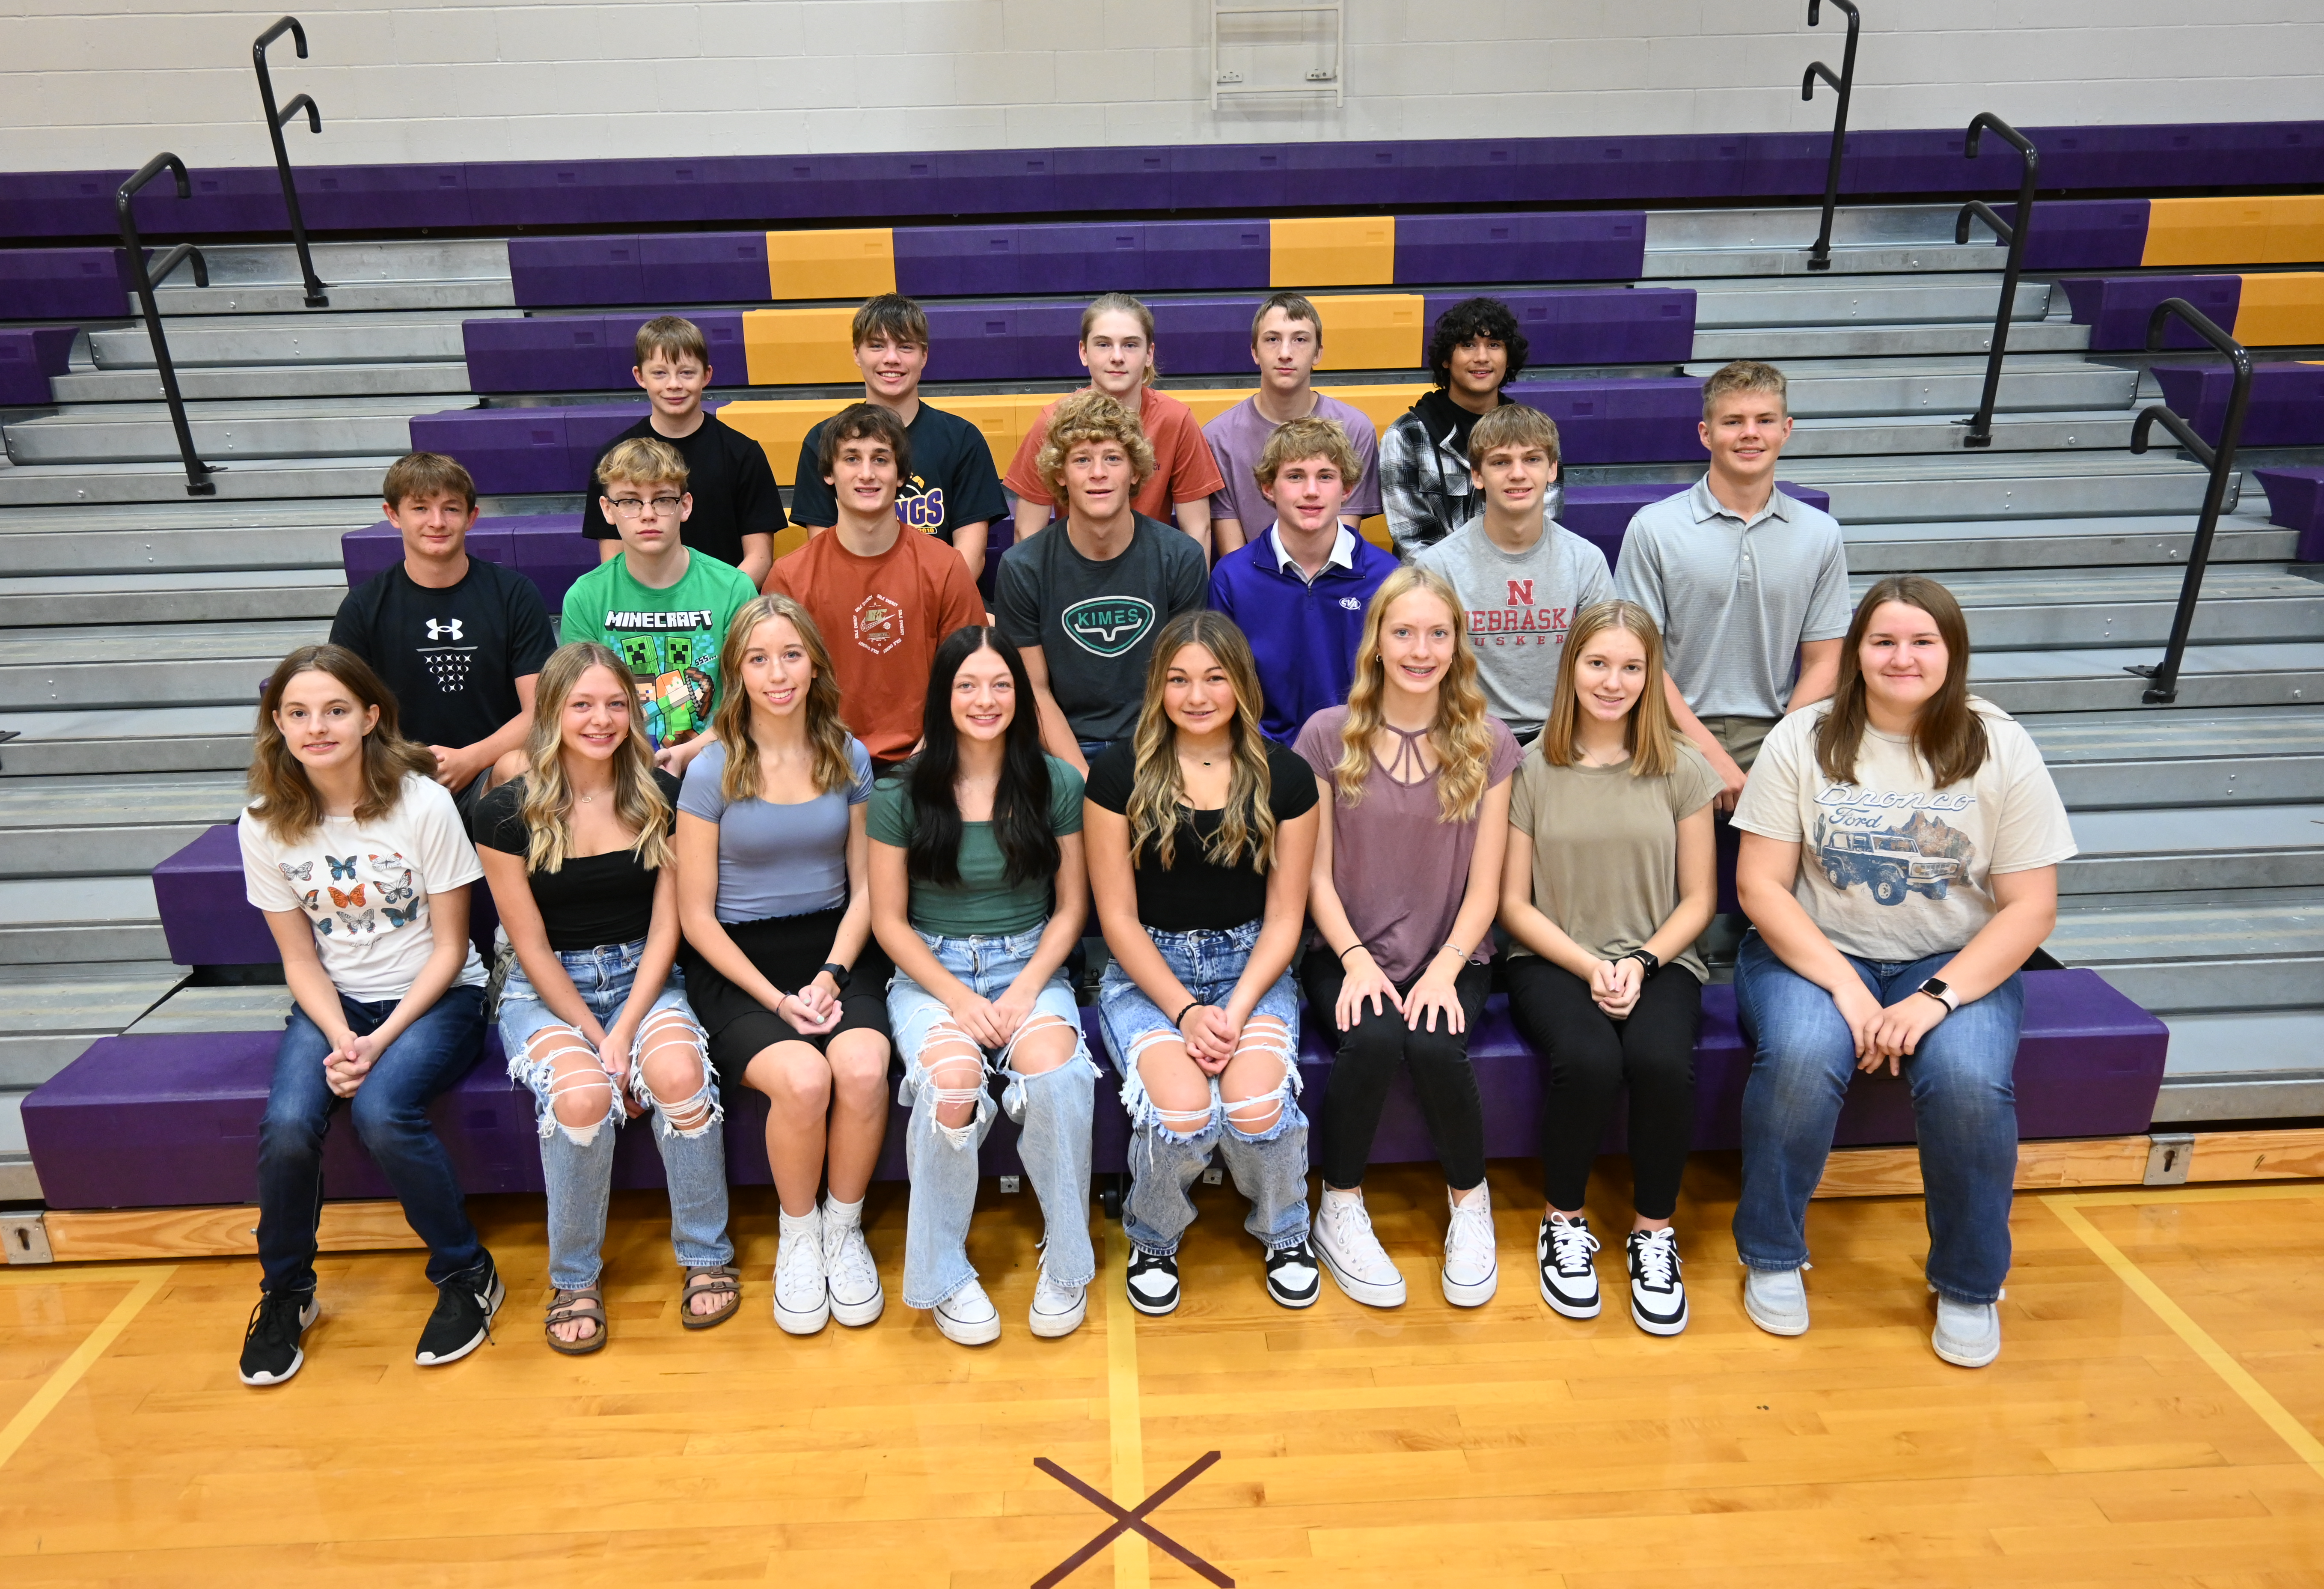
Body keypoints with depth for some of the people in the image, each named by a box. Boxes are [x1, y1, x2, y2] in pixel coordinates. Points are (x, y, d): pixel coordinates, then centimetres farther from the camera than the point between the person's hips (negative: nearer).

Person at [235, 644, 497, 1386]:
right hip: (332, 1004, 3)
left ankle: (467, 1277, -6)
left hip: (433, 998, -3)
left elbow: (449, 948, -8)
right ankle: (285, 1294, 5)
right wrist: (341, 1039, -15)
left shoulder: (424, 803, -14)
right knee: (287, 1123, -24)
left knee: (381, 1113, -30)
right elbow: (301, 961, 2)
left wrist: (381, 1041, -17)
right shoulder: (265, 824, -3)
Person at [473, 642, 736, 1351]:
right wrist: (594, 1038, -14)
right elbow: (531, 947, -5)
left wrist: (623, 1034, -14)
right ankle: (574, 1279, -7)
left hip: (640, 977, 1)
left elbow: (665, 926, -2)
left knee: (680, 1074, -31)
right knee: (581, 1095, -32)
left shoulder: (660, 798, -1)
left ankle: (708, 1257, -9)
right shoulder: (507, 813, -6)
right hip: (547, 989, -1)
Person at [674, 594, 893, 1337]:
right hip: (737, 963, -2)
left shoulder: (848, 759, 6)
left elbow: (864, 889, 8)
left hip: (835, 948, 2)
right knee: (803, 1078, -30)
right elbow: (696, 915, -2)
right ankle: (797, 1235, 0)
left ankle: (844, 1226, -1)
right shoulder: (712, 772, -3)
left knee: (864, 1071, -28)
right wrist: (776, 998, -12)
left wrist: (831, 976, -9)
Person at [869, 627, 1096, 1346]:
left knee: (1056, 1067, -32)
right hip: (931, 972, 0)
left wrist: (1027, 989, -10)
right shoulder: (901, 793, -1)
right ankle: (943, 1273, -10)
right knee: (952, 1077, -33)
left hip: (1030, 966, 1)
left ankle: (1067, 1259, -9)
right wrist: (957, 997, -13)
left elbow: (1071, 905, 5)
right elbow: (889, 919, 1)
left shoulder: (1055, 784, 2)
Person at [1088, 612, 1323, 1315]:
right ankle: (1153, 1241, 7)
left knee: (1257, 1105, -28)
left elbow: (1283, 918, 1)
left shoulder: (1285, 778, 0)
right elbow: (1118, 915, -4)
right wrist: (1186, 1010, -15)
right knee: (1182, 1109, -29)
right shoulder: (1119, 774, -4)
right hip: (1147, 971, -1)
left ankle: (1284, 1232, 8)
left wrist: (1237, 1010, -14)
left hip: (1250, 967, 1)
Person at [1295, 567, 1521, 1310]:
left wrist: (1444, 969, -14)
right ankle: (1339, 1211, -6)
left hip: (1449, 956, 1)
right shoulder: (1328, 736, 0)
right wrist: (1355, 958, -14)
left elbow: (1484, 887, 1)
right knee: (1374, 1039, -31)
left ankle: (1470, 1201, 0)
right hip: (1348, 952, 0)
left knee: (1434, 1046, -29)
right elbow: (1316, 874, 0)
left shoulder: (1489, 745, 2)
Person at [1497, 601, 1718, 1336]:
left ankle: (1654, 1232, -6)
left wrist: (1641, 963, -11)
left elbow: (1697, 899, 6)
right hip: (1554, 960, -1)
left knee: (1661, 1060, -31)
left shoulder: (1681, 769, 4)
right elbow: (1513, 903, 1)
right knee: (1587, 1061, -31)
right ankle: (1565, 1223, -4)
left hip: (1658, 959, 1)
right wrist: (1590, 968, -12)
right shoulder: (1533, 769, 0)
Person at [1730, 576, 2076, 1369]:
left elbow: (2031, 907, -4)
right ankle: (1772, 1257, -6)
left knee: (1969, 1080, -29)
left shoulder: (2001, 749, -2)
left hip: (1954, 962, 1)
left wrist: (1939, 997, -18)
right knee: (1801, 1057, -31)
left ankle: (1969, 1286, -1)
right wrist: (1843, 985, -18)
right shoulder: (1802, 740, -3)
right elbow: (1760, 885, -6)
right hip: (1814, 951, 0)